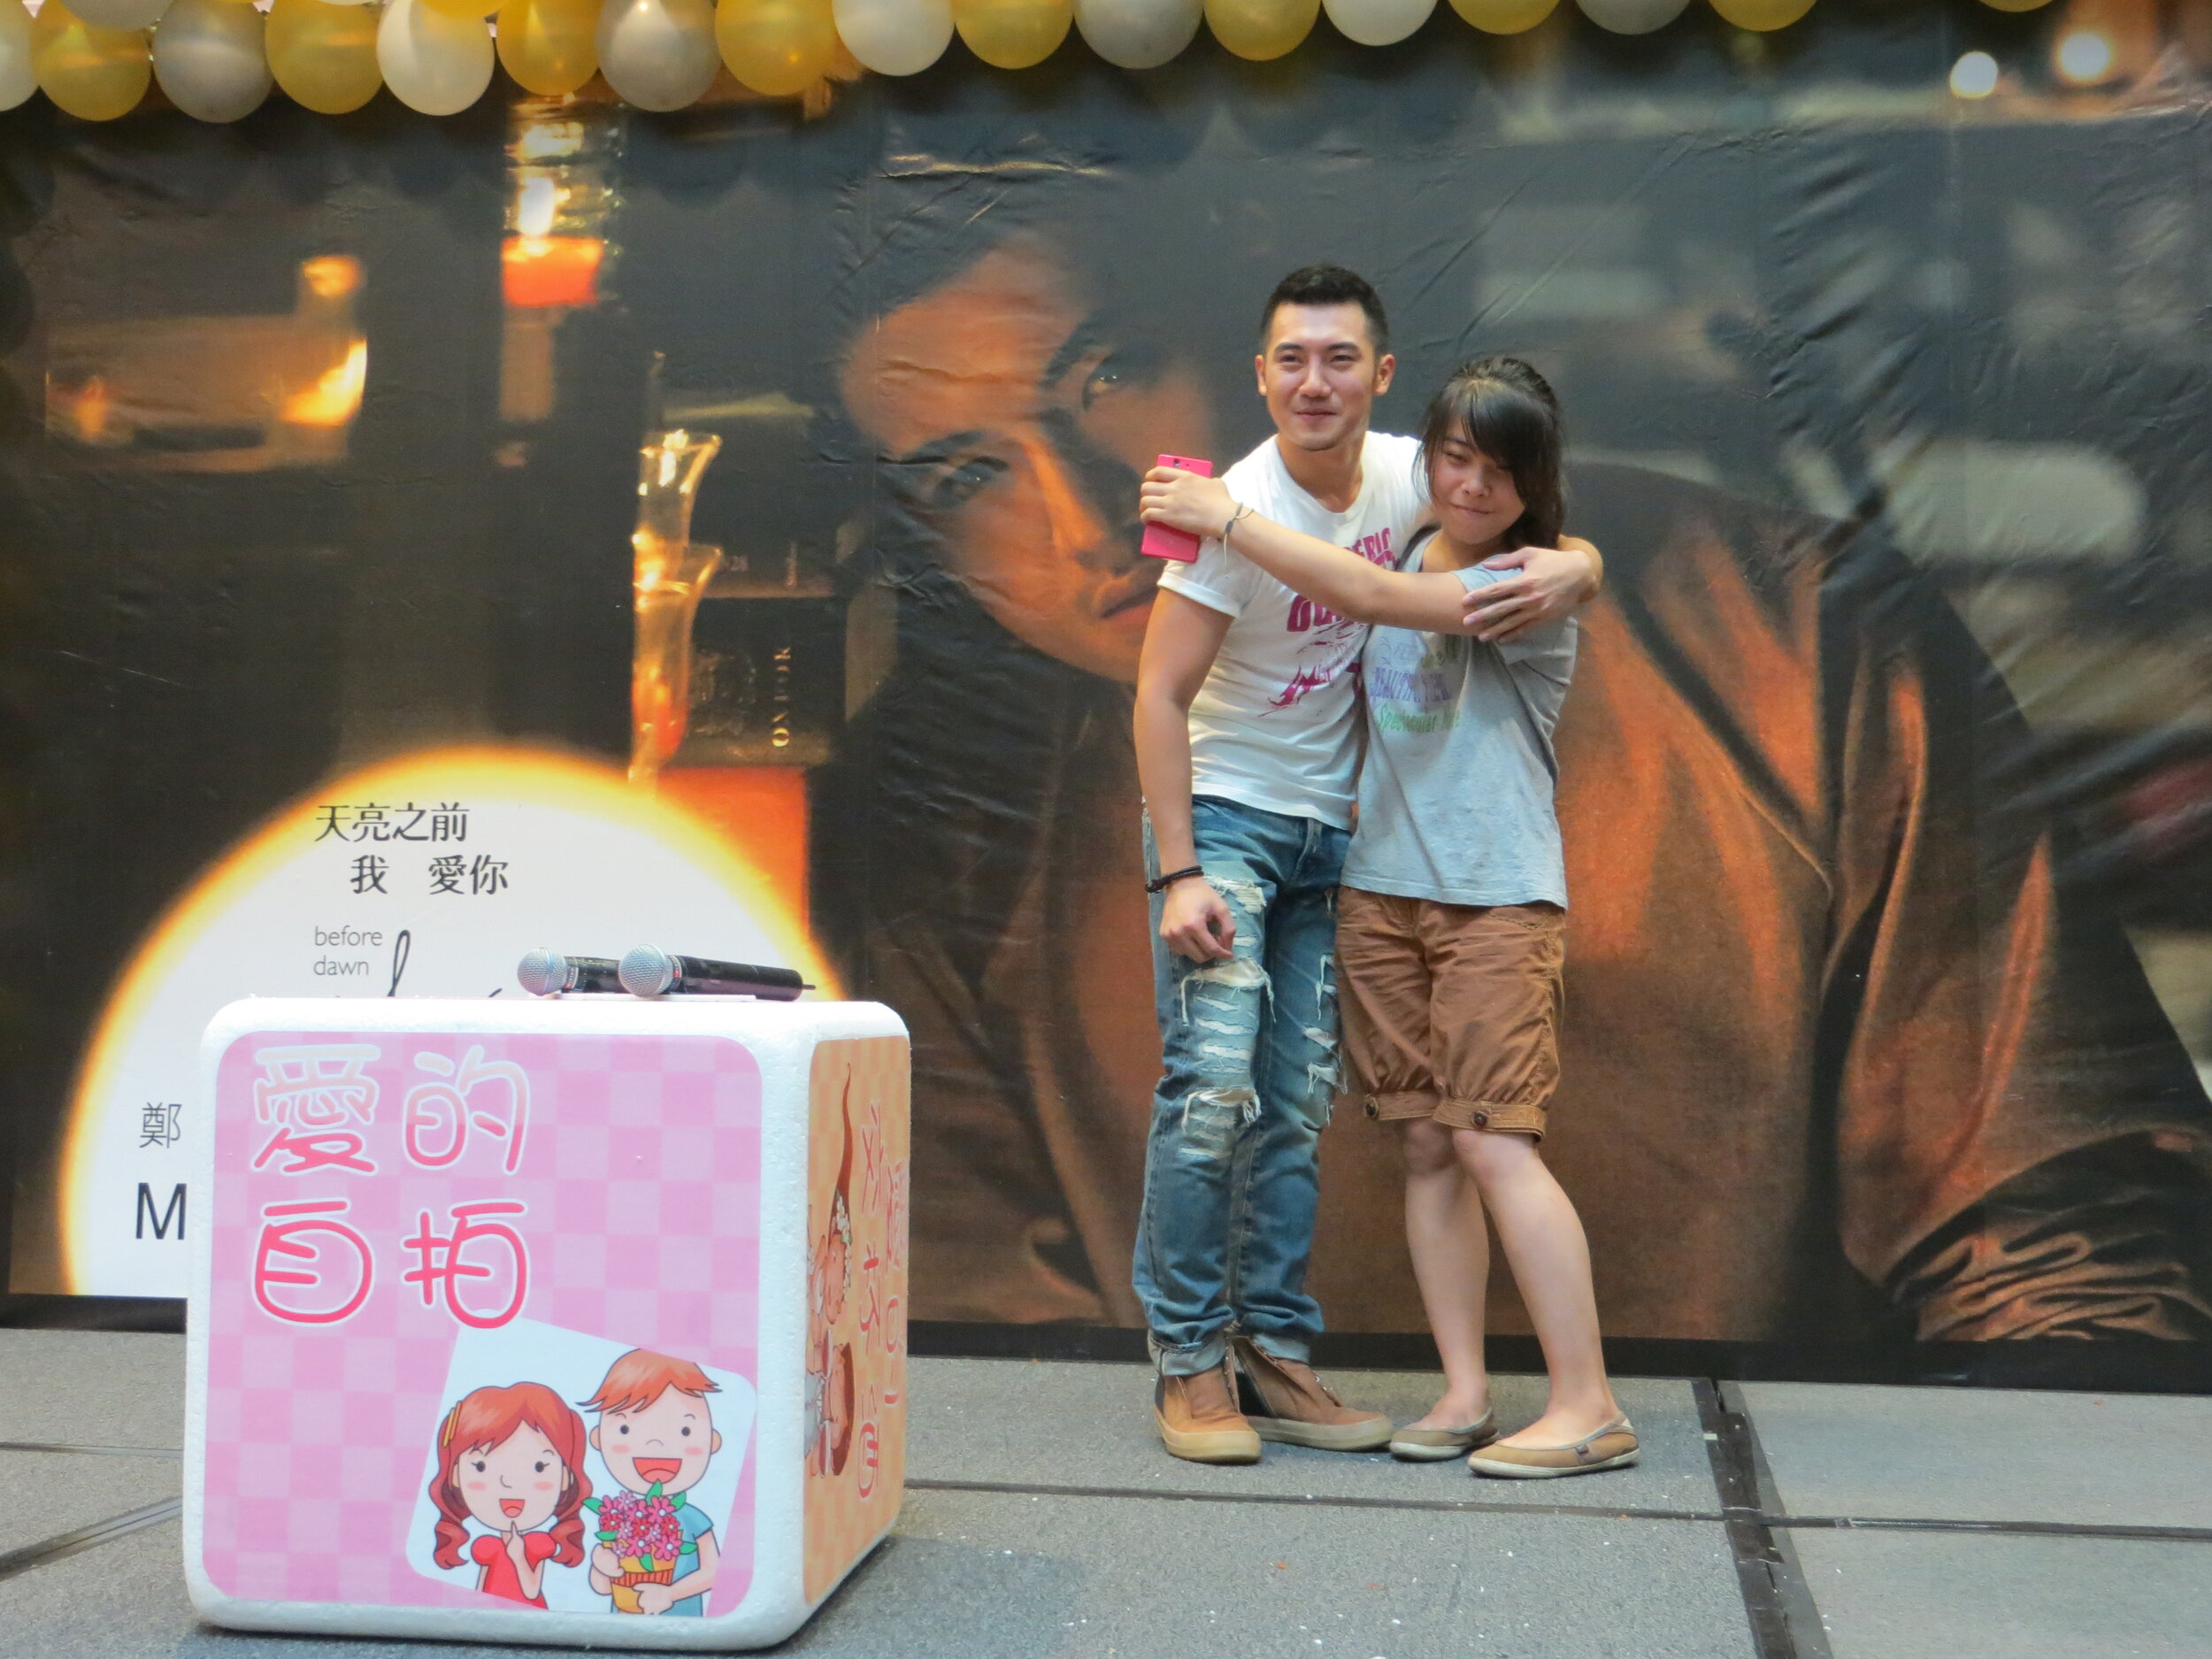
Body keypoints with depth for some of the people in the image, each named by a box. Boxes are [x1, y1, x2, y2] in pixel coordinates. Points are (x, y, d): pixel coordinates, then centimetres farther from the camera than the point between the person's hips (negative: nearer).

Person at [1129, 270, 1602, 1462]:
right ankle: (1188, 1361, -2)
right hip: (1223, 815, -5)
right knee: (1212, 1081, -14)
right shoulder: (1235, 510, -18)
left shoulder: (1405, 477, -4)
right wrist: (1177, 874, -22)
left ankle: (1272, 1353, 15)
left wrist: (1571, 565, -16)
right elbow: (1159, 697, -17)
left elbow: (1517, 523, 10)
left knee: (1299, 1103, 7)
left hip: (1332, 830, 5)